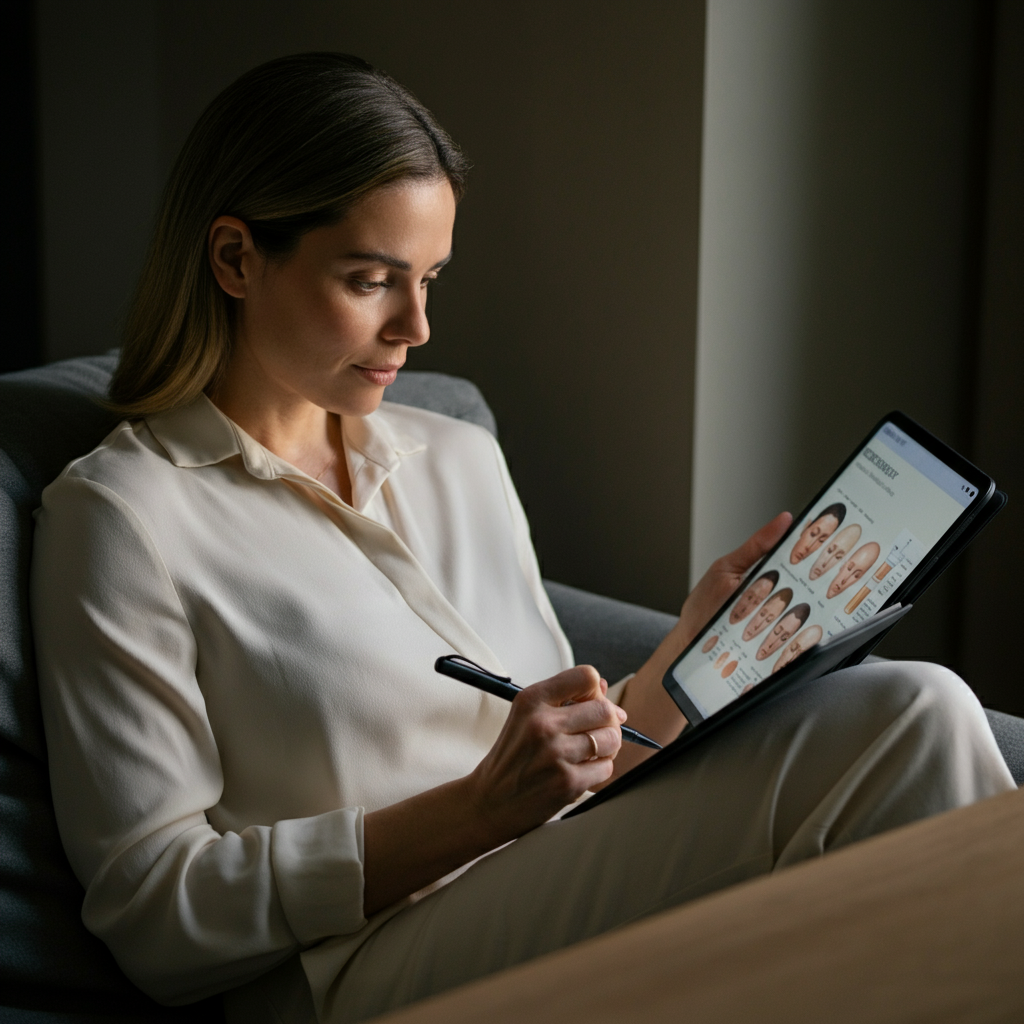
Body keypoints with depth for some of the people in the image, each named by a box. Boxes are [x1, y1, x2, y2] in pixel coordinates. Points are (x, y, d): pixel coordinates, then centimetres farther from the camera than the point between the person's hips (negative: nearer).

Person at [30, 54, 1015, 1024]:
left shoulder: (462, 460, 18)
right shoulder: (119, 515, -3)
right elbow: (152, 916, -9)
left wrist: (693, 643, 2)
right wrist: (479, 809, -18)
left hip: (553, 927, 6)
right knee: (907, 722, -21)